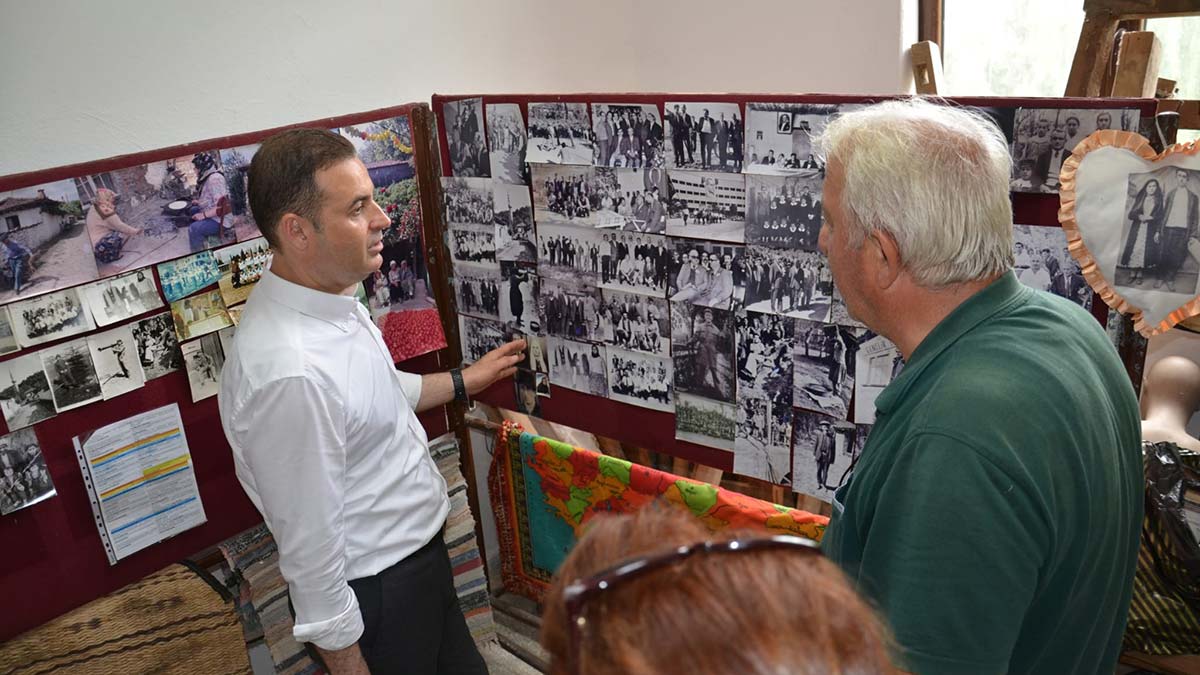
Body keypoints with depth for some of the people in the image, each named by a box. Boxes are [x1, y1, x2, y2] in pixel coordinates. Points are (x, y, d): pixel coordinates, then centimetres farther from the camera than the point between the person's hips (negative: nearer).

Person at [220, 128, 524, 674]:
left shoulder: (332, 298, -4)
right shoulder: (287, 373, -34)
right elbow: (309, 548, -26)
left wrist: (466, 380, 20)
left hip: (421, 549, 8)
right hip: (373, 595, -8)